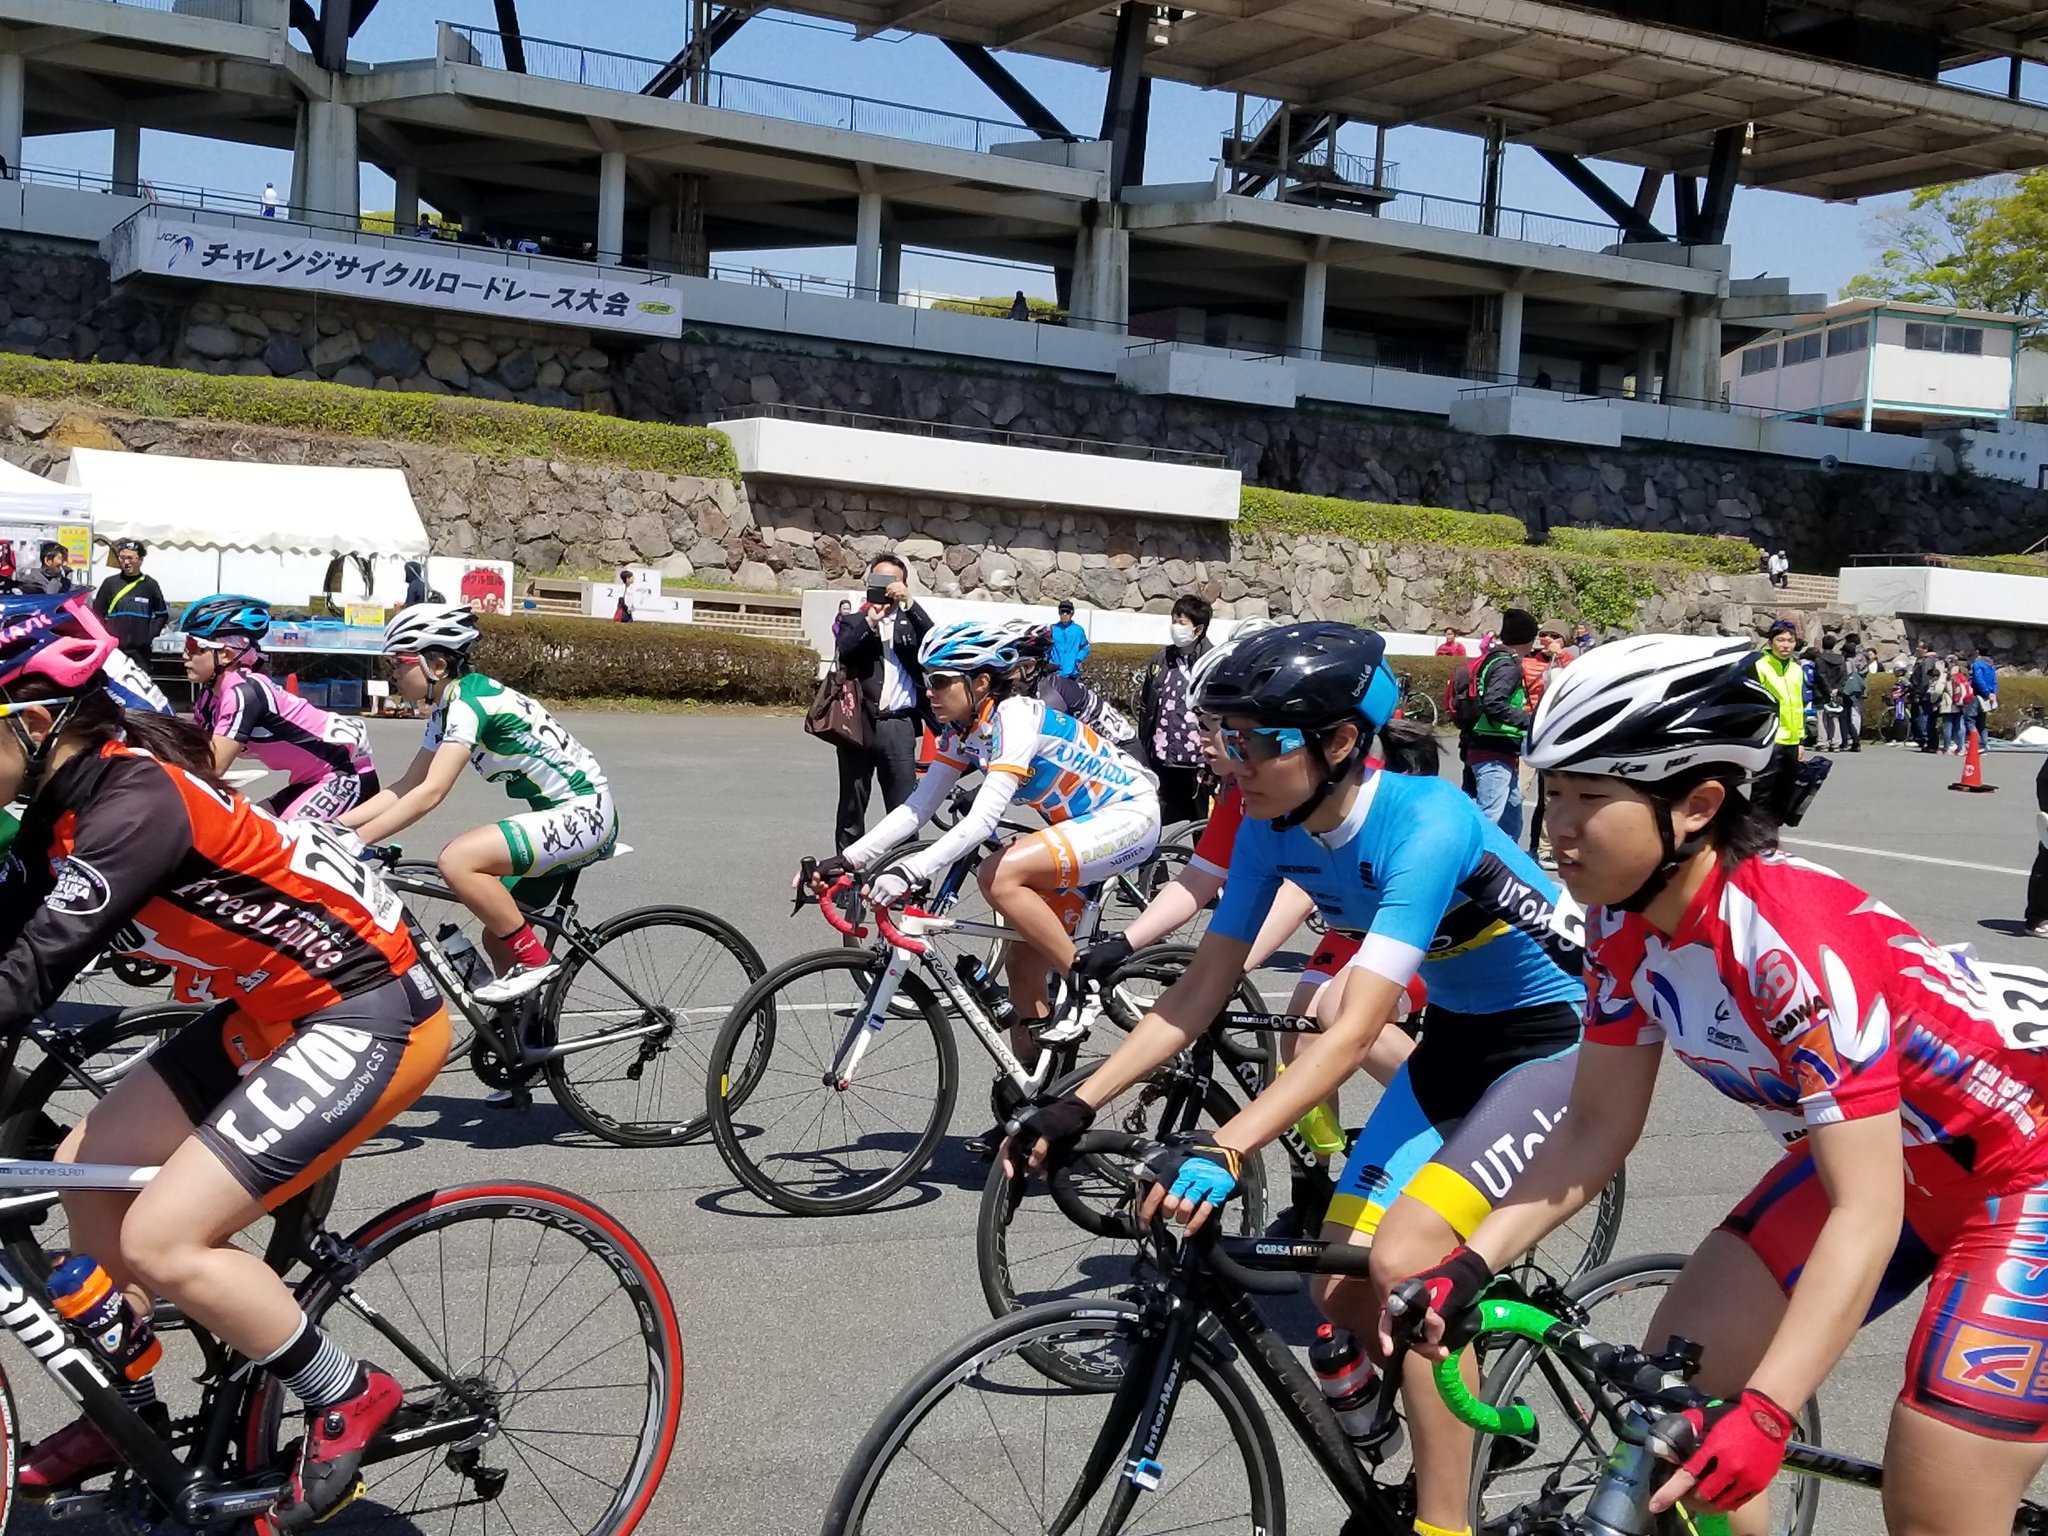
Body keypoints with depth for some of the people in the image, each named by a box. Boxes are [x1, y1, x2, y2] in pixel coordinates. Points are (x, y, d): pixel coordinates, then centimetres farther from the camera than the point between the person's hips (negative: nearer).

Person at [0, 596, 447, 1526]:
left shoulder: (133, 804, -25)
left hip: (369, 1019, -10)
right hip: (277, 1010, 10)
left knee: (159, 1241, -12)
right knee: (87, 1169, 12)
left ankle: (347, 1398, 6)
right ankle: (128, 1412, 28)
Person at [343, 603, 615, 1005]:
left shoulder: (469, 701, -18)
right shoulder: (447, 709, 11)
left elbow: (431, 793, -26)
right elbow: (405, 788, 11)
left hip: (584, 815, -10)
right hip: (562, 817, 10)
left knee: (457, 860, -24)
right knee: (498, 938, 11)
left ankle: (534, 959, -11)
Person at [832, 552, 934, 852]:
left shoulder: (910, 622, 12)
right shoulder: (855, 620, 10)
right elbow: (843, 653, -9)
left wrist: (909, 603, -18)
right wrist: (870, 620, -19)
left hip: (898, 727, 0)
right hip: (859, 724, 0)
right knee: (852, 808, 7)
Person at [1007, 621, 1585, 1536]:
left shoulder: (1423, 823, -31)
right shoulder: (1273, 828, -10)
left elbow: (1357, 1027, -39)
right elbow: (1200, 991, -6)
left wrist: (1225, 1150, -49)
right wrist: (1077, 1106, -13)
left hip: (1561, 1036, -7)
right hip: (1459, 1039, 7)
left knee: (1404, 1255, -23)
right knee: (1343, 1291, 0)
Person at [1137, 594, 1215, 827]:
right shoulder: (1162, 660, 7)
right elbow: (1145, 707, 15)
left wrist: (1211, 763, -12)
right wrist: (1144, 749, 12)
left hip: (1193, 763, -5)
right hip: (1161, 761, 5)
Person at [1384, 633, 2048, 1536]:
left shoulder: (1794, 938, -35)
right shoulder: (1622, 924, -12)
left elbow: (1865, 1214, -35)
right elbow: (1597, 1128, -5)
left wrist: (1762, 1414, -44)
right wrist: (1467, 1267, -17)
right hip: (1869, 1154, 7)